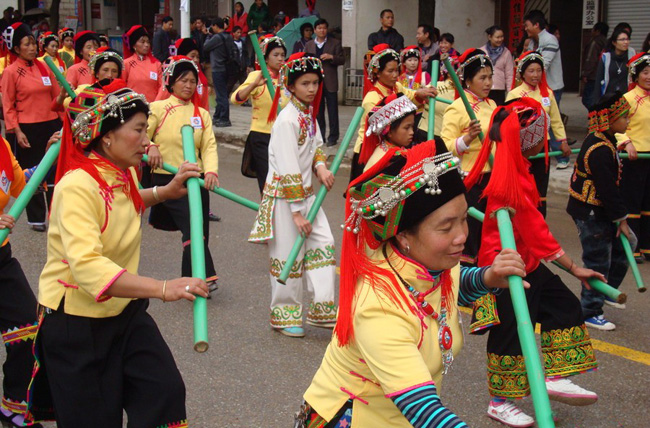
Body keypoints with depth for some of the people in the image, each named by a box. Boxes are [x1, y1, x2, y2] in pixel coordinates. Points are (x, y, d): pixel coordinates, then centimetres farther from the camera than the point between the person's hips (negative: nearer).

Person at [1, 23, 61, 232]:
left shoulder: (44, 67, 7)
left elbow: (56, 97, 12)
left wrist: (62, 123, 6)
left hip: (51, 125, 4)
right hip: (28, 129, -4)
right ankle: (36, 218, 17)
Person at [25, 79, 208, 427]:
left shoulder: (124, 174, 1)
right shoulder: (78, 186, -26)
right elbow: (88, 267, -40)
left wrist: (167, 191, 13)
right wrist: (162, 288, -49)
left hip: (125, 313, 8)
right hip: (75, 325, -7)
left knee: (166, 393, -5)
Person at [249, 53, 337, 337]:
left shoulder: (309, 113, 6)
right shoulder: (287, 120, -20)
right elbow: (288, 169, -23)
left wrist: (321, 166, -4)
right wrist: (296, 212, -22)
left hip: (306, 192, 8)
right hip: (283, 195, -8)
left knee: (324, 245, 3)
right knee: (288, 255, 1)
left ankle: (322, 309, 11)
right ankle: (285, 316, 17)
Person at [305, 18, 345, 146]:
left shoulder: (335, 43, 5)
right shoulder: (309, 45, 13)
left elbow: (342, 60, 1)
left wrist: (331, 57, -16)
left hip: (330, 82, -3)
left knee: (332, 110, -2)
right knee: (318, 110, 8)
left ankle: (333, 137, 4)